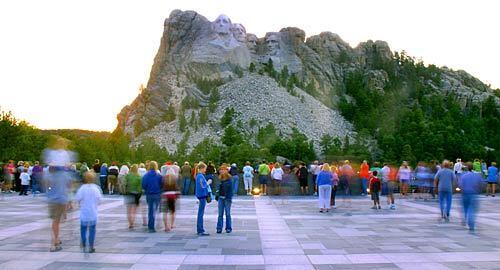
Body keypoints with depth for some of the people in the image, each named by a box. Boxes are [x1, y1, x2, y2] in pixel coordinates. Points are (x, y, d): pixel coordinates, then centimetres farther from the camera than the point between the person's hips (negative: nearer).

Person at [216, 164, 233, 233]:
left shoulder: (229, 179, -7)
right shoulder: (220, 179, 8)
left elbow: (231, 189, -8)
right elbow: (219, 188, 13)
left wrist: (230, 198, -14)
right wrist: (217, 197, 11)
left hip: (227, 198, -5)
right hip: (221, 198, 5)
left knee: (227, 214, 4)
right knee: (220, 214, 5)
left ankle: (228, 228, 12)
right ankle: (219, 228, 8)